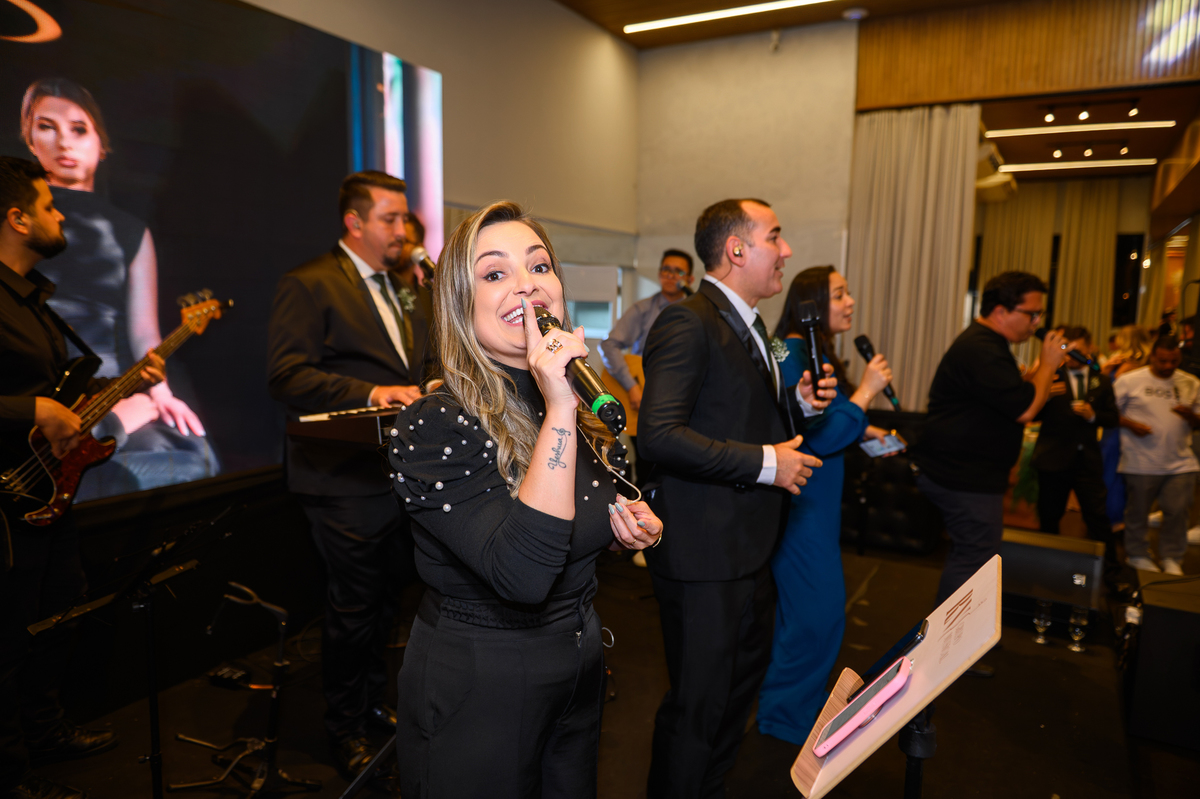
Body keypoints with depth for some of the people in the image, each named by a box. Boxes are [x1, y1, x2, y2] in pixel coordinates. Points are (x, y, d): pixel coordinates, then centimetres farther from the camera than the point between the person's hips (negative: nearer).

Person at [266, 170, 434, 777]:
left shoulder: (403, 289, 16)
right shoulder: (309, 285, -9)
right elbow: (286, 375, -19)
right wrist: (370, 394, -29)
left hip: (404, 476, 7)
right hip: (349, 483, -7)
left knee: (387, 601, 19)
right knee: (353, 611, 6)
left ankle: (376, 700, 40)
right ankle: (346, 727, 27)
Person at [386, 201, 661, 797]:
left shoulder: (581, 406, -2)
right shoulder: (432, 426, -23)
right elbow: (522, 574, -35)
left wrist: (629, 528, -7)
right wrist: (558, 410, -35)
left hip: (580, 671, 7)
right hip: (476, 689, -6)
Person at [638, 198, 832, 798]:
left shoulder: (750, 328, 15)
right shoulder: (688, 323, -18)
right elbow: (659, 435, -28)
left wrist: (800, 402, 5)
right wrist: (764, 463, -24)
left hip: (750, 547, 11)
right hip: (704, 554, -11)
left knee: (744, 676, 25)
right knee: (698, 705, 4)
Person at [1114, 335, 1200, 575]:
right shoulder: (1129, 381, -3)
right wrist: (1131, 424, -16)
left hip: (1181, 463, 3)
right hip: (1141, 463, -3)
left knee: (1177, 511, 3)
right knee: (1137, 511, 9)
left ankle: (1172, 559, 20)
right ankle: (1136, 554, 26)